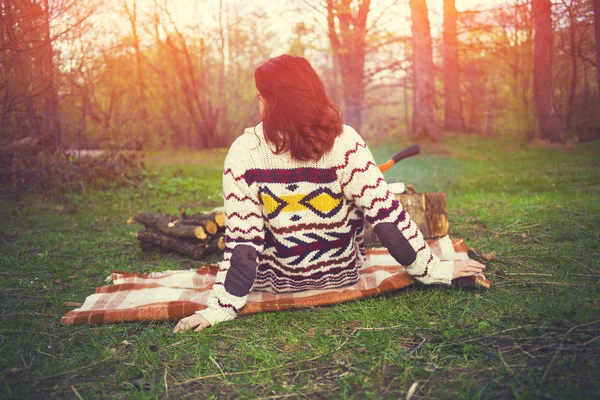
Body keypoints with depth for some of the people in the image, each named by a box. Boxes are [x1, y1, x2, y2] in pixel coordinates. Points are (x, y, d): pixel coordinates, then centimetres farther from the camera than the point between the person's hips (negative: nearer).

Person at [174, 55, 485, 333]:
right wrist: (434, 270, -8)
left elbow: (242, 239, -20)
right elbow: (386, 214, -18)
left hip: (278, 278, 0)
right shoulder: (344, 142, -20)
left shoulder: (243, 153, -21)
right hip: (344, 273, 1)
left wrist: (222, 307, -13)